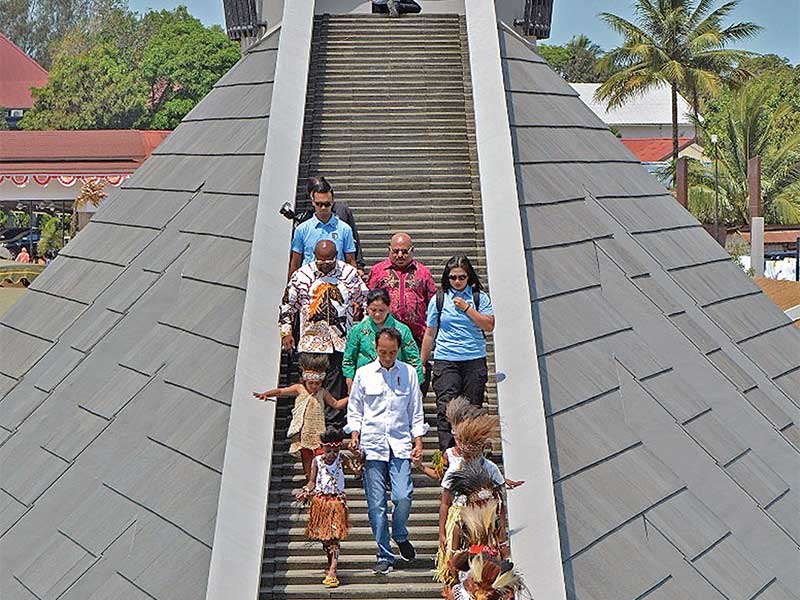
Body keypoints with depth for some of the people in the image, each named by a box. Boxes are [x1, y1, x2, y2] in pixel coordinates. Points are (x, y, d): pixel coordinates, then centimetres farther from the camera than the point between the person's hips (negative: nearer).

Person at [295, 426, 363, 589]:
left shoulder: (342, 459, -2)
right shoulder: (317, 461, 1)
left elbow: (356, 470, -12)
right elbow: (312, 481, 4)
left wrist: (358, 466, -34)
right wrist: (306, 492, -13)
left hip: (337, 501, -2)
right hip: (320, 501, 2)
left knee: (334, 536, -9)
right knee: (323, 536, 9)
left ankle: (332, 572, -16)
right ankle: (331, 565, 28)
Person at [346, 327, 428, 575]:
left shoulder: (409, 373, 8)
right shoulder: (363, 374, 7)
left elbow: (416, 411, 12)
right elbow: (354, 410, 14)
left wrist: (418, 441, 5)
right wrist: (354, 435, 0)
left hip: (400, 444, 0)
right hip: (372, 445, 0)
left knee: (403, 497, -12)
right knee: (376, 503, -1)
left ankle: (400, 536, 19)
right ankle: (384, 556, 10)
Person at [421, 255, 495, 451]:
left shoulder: (480, 297, 6)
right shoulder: (438, 299, 7)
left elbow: (489, 326, -4)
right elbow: (430, 333, 11)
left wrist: (467, 308, -9)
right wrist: (421, 363, 11)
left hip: (475, 360, 1)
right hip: (446, 361, 0)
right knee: (445, 409, -11)